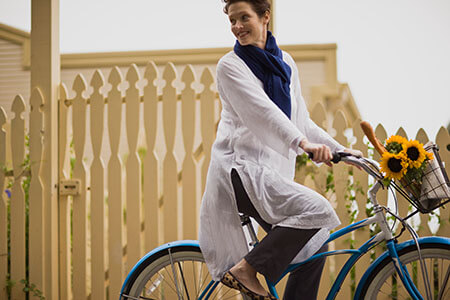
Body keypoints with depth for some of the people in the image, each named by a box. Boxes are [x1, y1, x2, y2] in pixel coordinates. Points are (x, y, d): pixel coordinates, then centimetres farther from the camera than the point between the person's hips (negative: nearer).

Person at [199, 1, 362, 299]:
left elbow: (301, 120, 19)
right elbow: (262, 110, -19)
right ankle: (245, 269, -17)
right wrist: (303, 143, -33)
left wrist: (341, 150, 10)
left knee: (315, 244, 0)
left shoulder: (285, 63, 16)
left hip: (273, 171, 7)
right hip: (241, 168, -7)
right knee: (318, 209, -25)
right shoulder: (230, 65, -4)